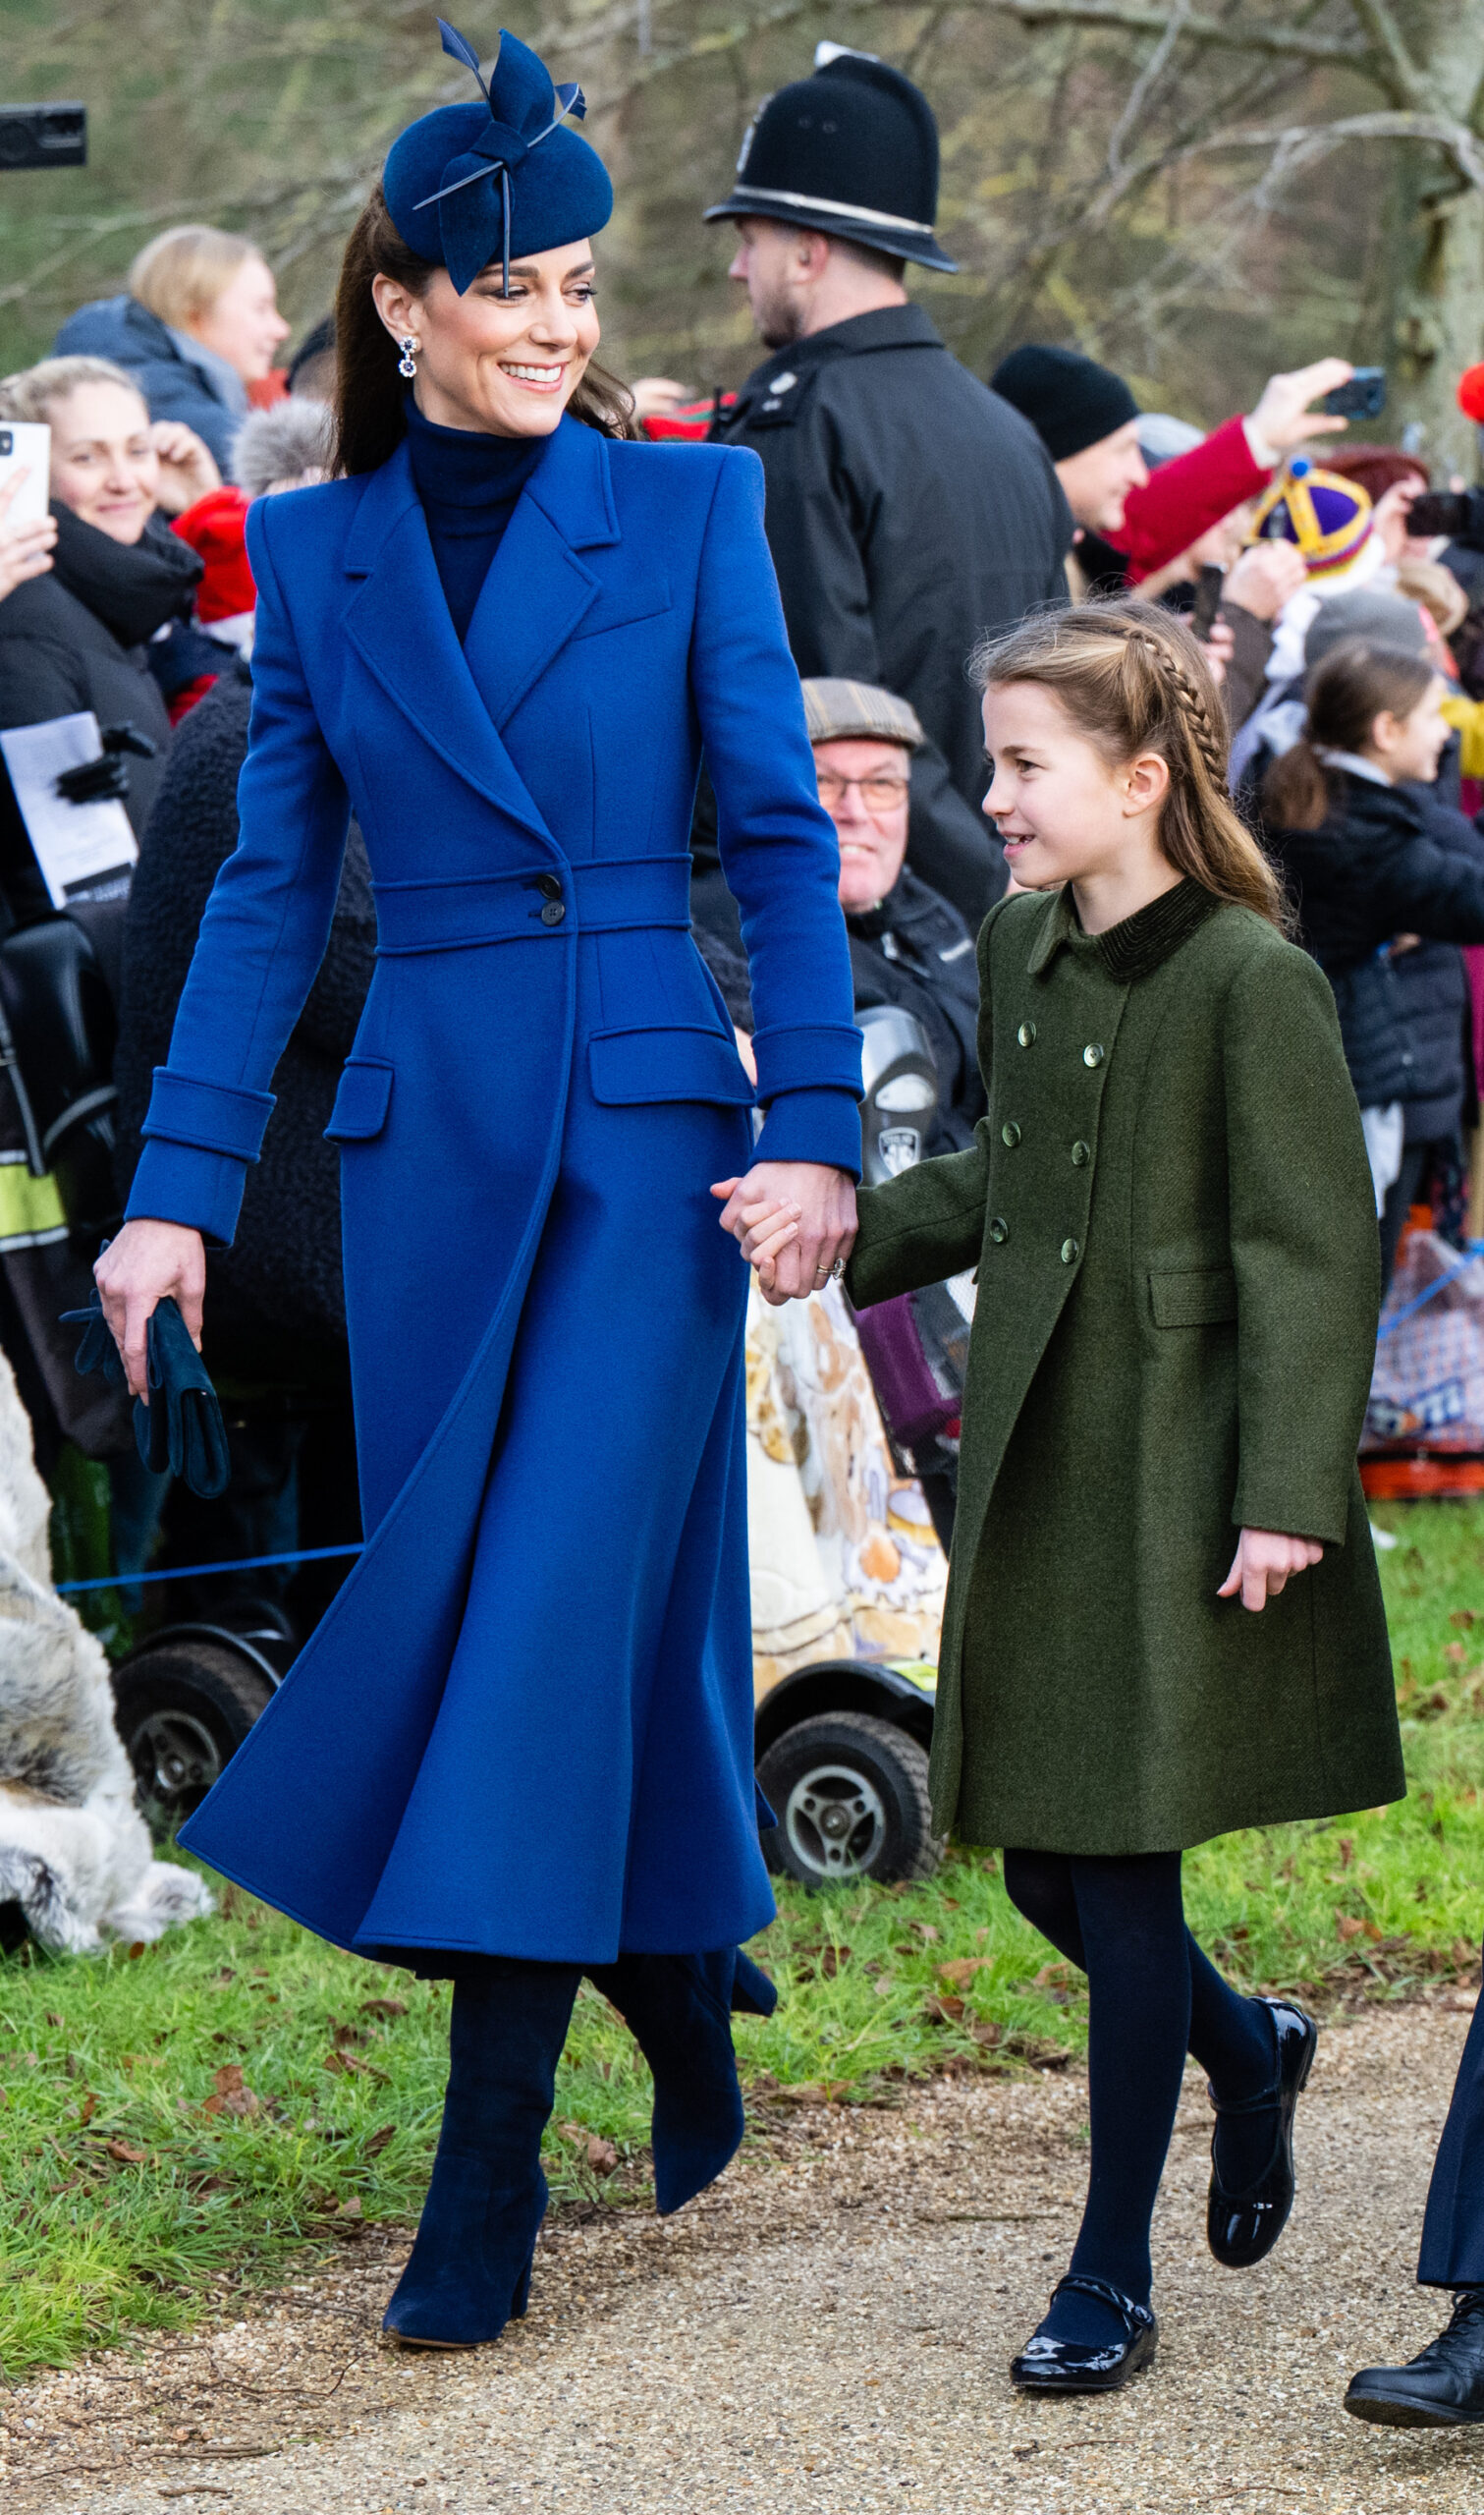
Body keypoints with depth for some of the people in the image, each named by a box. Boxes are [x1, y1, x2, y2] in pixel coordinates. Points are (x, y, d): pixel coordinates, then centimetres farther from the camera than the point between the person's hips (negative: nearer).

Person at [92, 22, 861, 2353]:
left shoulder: (686, 510, 0)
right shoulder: (316, 548, 8)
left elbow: (784, 835, -1)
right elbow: (272, 882, 9)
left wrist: (816, 1125, -11)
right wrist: (180, 1183, 3)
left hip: (644, 1127, -3)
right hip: (426, 1134, 4)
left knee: (552, 1608, -10)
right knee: (459, 1607, 8)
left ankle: (482, 2192, -9)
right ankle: (689, 2015, 29)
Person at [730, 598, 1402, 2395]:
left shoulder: (1249, 981, -14)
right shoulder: (1019, 952, 9)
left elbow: (1311, 1257, -14)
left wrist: (1285, 1498, -18)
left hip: (1177, 1488, -7)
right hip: (1035, 1468, 7)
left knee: (1123, 1866, -3)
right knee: (1041, 1861, 10)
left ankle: (1111, 2277, 8)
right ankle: (1248, 2055, 39)